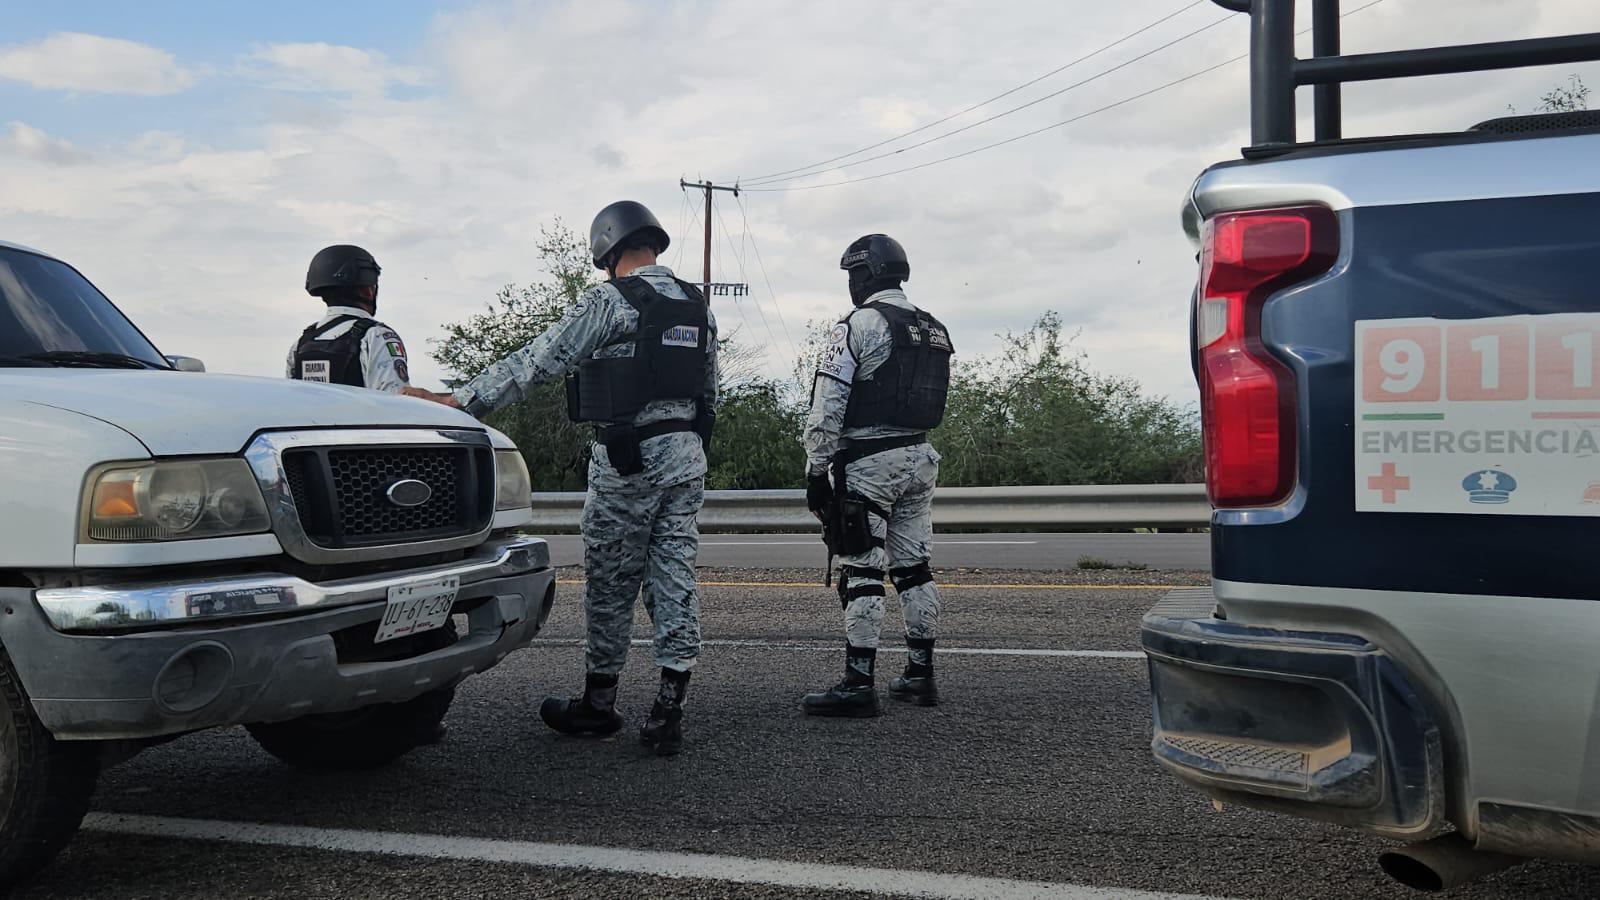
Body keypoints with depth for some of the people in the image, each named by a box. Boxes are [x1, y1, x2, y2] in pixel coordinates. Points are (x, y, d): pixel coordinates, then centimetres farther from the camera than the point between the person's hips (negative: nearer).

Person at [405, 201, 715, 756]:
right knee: (676, 582, 5)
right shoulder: (698, 307, 12)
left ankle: (598, 704, 19)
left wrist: (458, 402, -9)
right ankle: (668, 713, 3)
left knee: (610, 586, 6)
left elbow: (536, 362, -12)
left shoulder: (609, 302, -9)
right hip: (688, 460, 6)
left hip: (627, 460, -6)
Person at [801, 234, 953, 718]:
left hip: (867, 461, -8)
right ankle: (921, 673, 17)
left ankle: (858, 684, -6)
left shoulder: (859, 325, -10)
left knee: (862, 572, -7)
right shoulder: (934, 332, 15)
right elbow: (934, 403, 17)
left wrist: (816, 468, -9)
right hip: (920, 458, 8)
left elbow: (828, 405, -14)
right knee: (914, 566, 12)